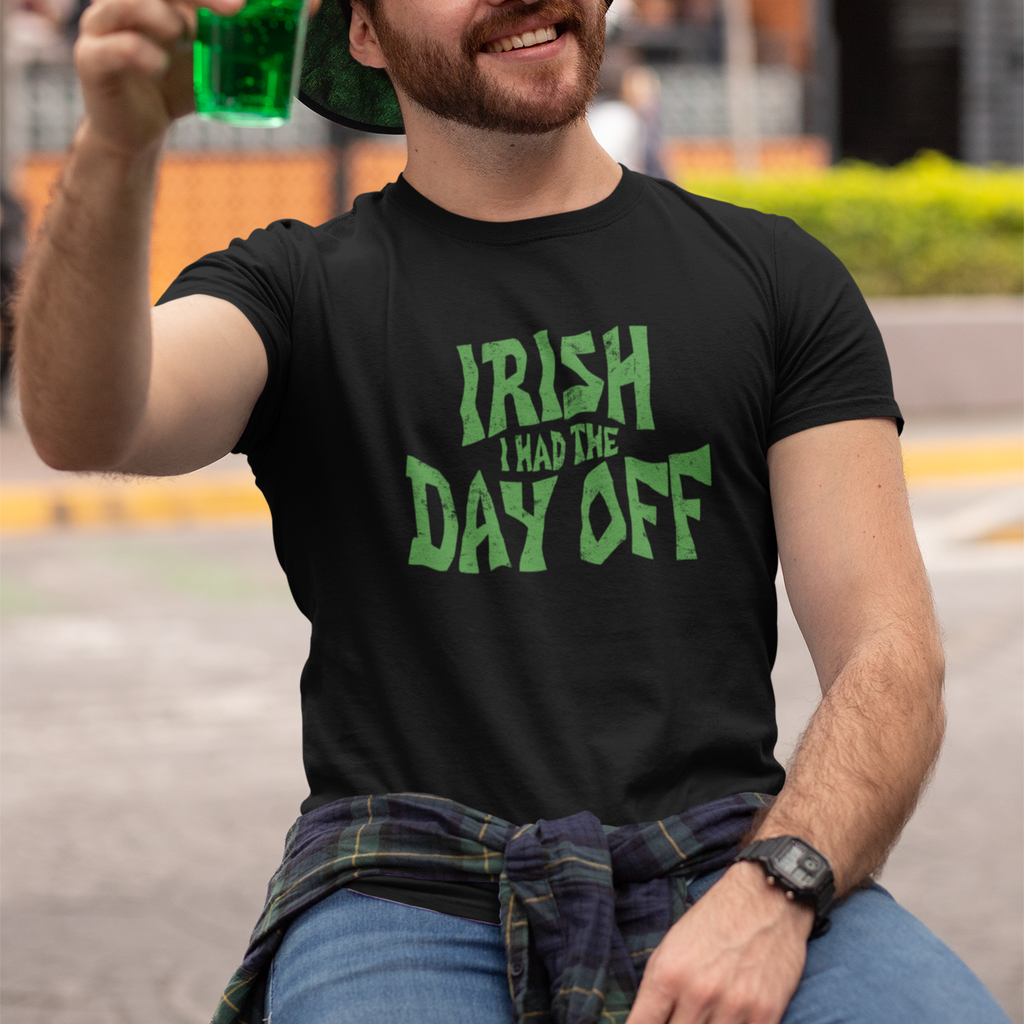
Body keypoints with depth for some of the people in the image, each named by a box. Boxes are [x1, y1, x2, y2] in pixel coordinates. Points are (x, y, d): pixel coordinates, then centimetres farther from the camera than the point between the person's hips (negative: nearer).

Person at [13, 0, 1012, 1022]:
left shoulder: (775, 276, 14)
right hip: (408, 889, -1)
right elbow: (82, 426, -14)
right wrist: (116, 148, -33)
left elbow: (889, 659, 6)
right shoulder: (300, 288, 9)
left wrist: (772, 894, -13)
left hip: (721, 871, 1)